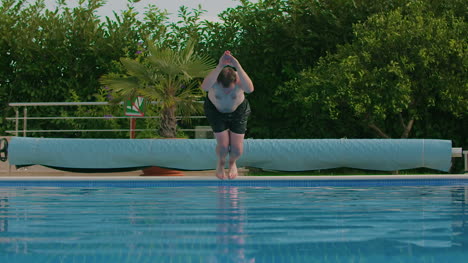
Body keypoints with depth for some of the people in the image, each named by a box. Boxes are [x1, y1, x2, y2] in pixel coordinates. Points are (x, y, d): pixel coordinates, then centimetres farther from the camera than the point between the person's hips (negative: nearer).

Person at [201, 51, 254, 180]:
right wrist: (220, 66, -66)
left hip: (238, 111, 0)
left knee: (237, 148, -3)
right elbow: (204, 87, -59)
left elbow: (250, 89, -59)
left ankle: (232, 163, 35)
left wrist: (237, 66, -66)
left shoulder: (239, 79, -35)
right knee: (223, 146, -10)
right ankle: (221, 162, 28)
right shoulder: (214, 80, -34)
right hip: (215, 110, 0)